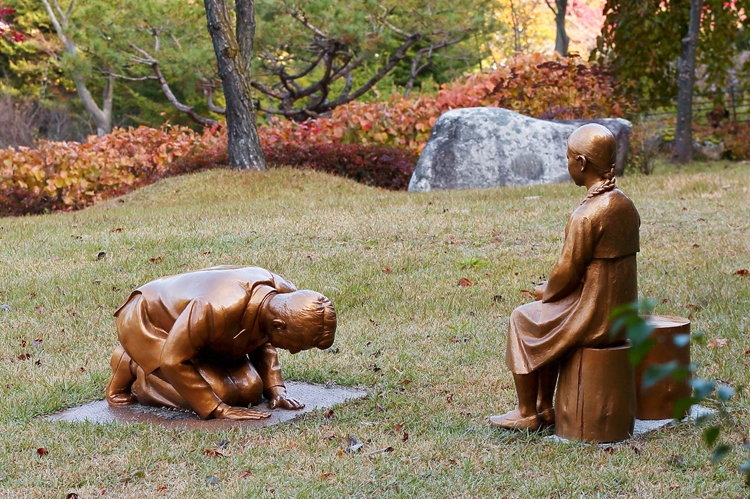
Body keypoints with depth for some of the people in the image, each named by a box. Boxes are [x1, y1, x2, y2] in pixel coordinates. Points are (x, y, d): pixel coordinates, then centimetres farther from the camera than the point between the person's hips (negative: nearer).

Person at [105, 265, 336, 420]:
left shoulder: (285, 297, -18)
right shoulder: (218, 309, -44)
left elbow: (263, 343, 5)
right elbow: (172, 360, -32)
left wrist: (276, 389, -9)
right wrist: (220, 410, -30)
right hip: (146, 323, -8)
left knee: (250, 391, -6)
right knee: (217, 392, -21)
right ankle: (133, 369, 0)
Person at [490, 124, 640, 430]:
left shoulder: (586, 215, -22)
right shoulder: (626, 205, 5)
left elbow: (567, 272, -17)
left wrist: (545, 292, 3)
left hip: (595, 318, -8)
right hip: (623, 315, 8)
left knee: (523, 321, 13)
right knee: (548, 322, 28)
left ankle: (526, 414, 20)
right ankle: (545, 408, 30)